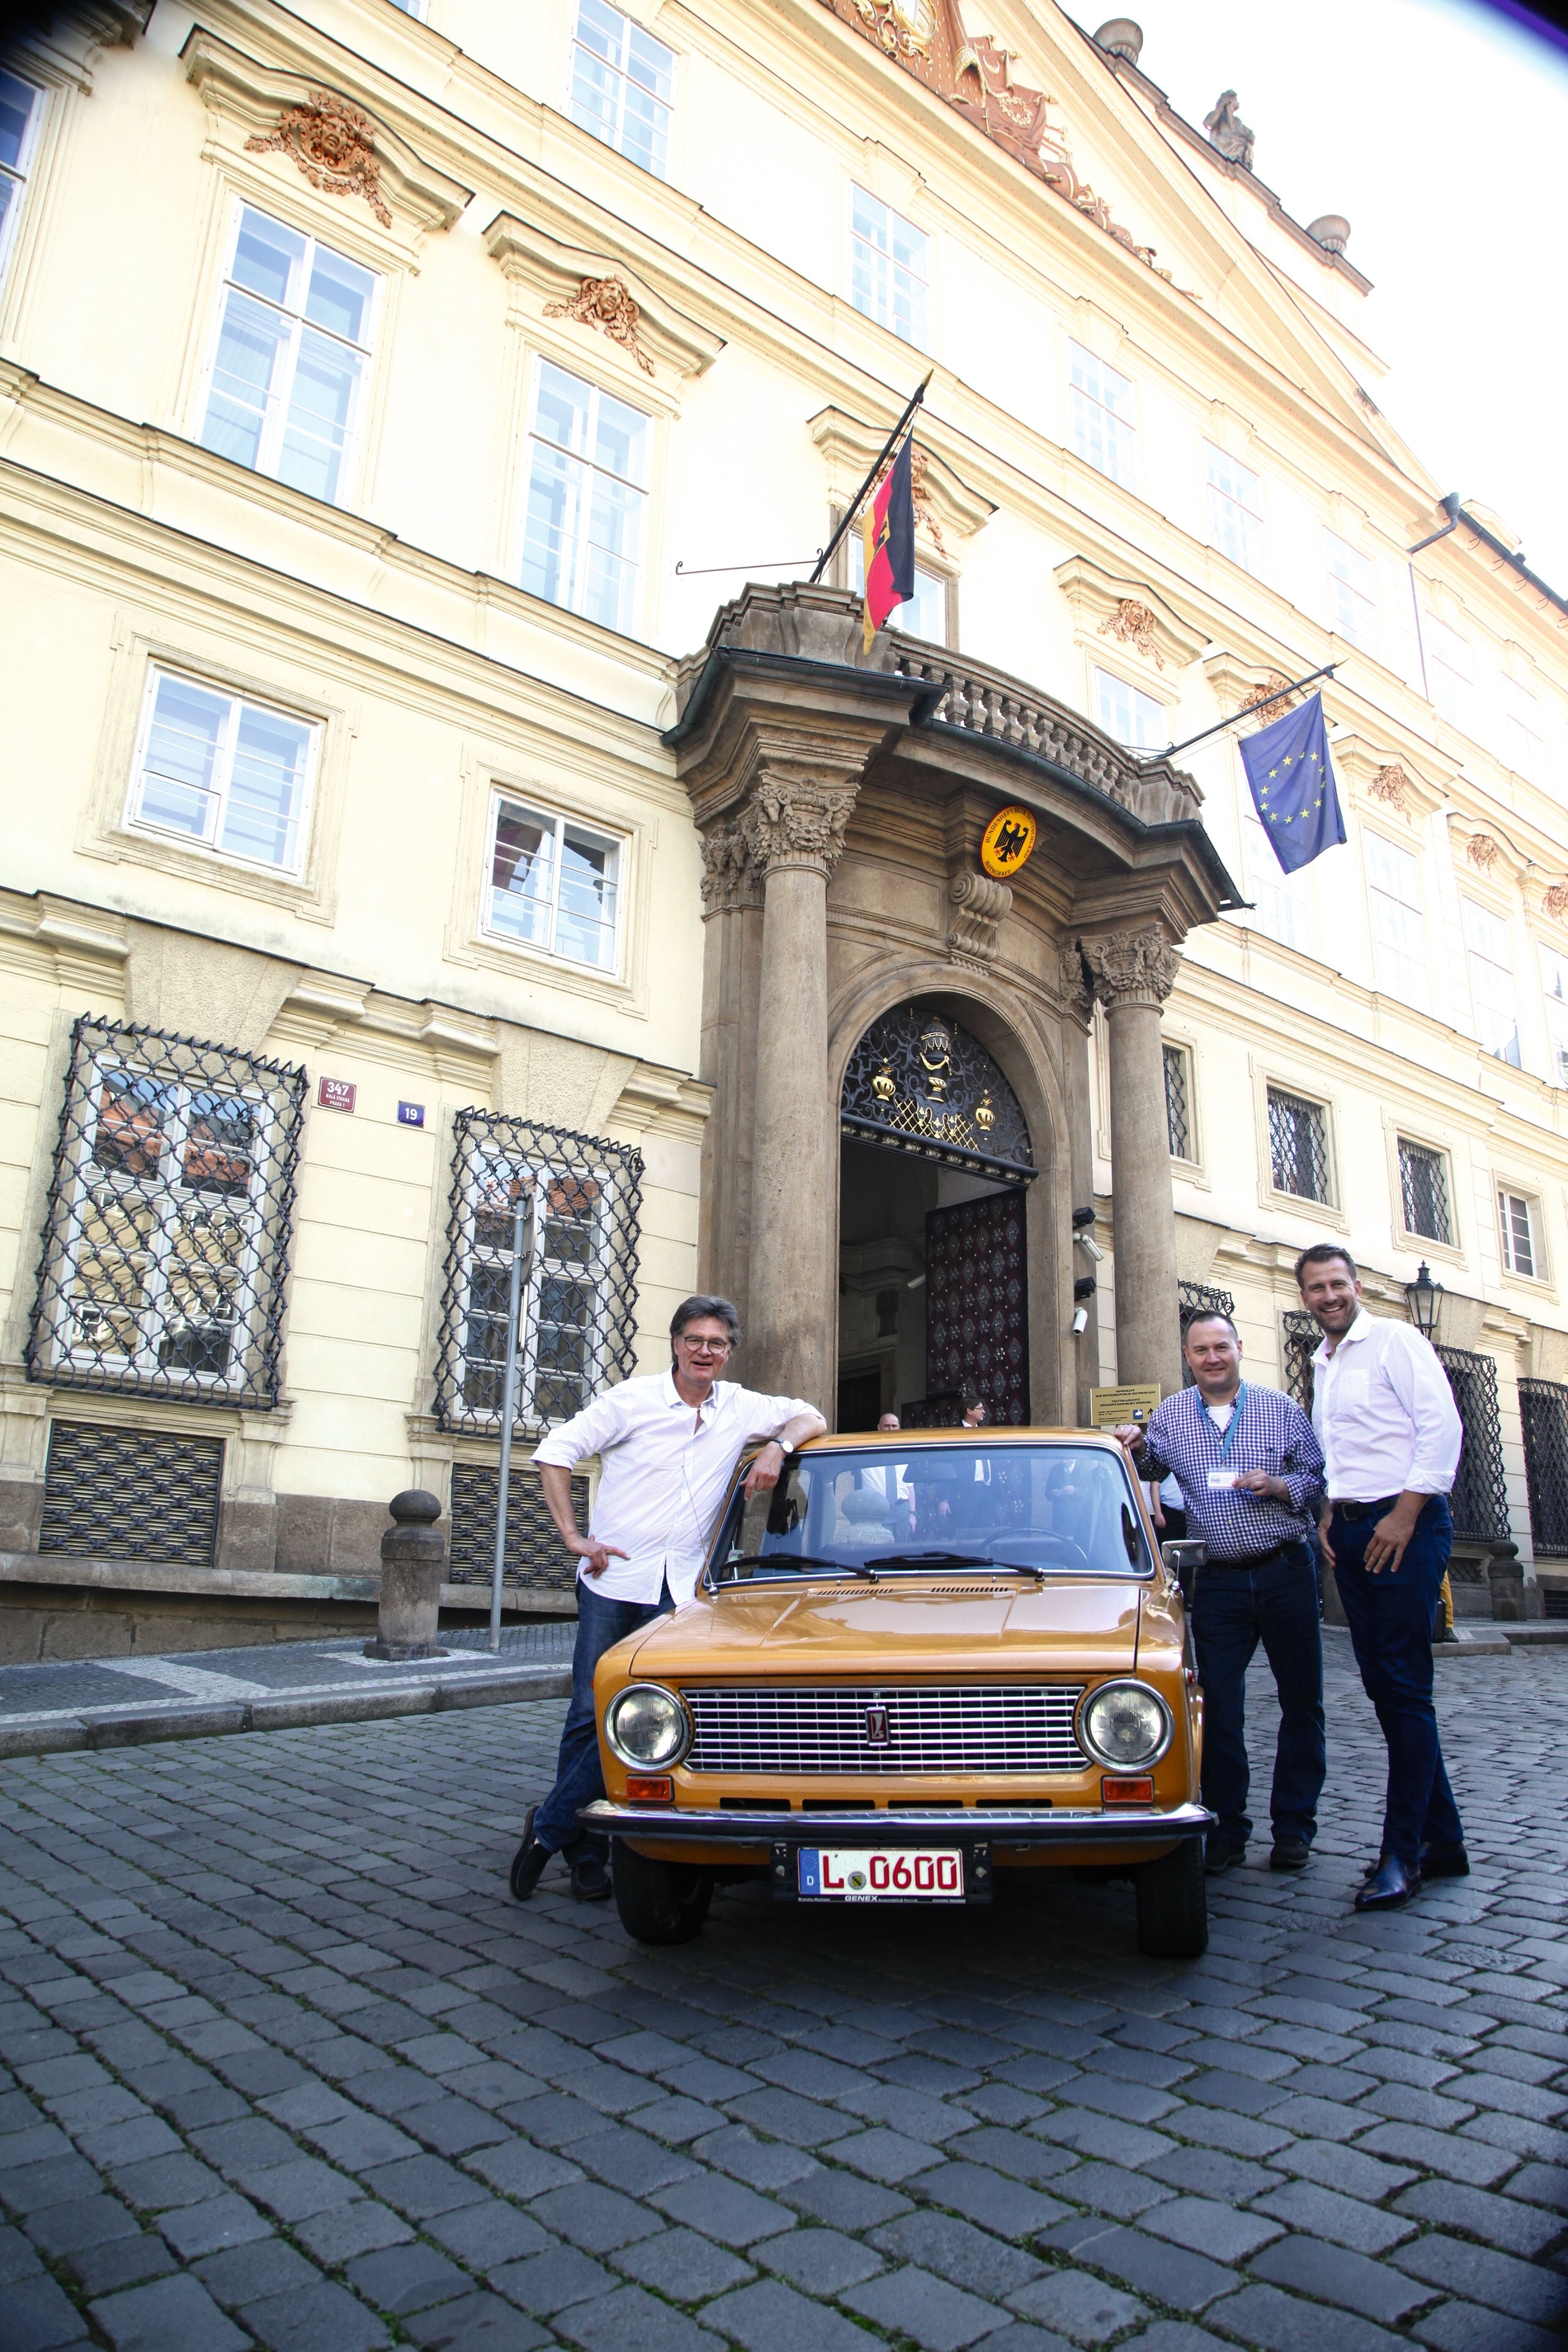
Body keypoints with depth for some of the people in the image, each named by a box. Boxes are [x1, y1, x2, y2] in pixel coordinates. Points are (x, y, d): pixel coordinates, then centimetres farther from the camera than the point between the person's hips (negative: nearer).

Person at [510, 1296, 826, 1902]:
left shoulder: (739, 1407, 7)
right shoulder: (632, 1400, -3)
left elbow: (811, 1418, 15)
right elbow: (554, 1452, -2)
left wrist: (778, 1447, -7)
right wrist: (574, 1537, -8)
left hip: (679, 1591, 3)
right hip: (614, 1580, -2)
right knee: (590, 1715, -1)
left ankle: (549, 1827, 11)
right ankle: (584, 1854, 14)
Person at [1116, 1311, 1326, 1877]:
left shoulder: (1282, 1408, 2)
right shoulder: (1169, 1415, 6)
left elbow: (1319, 1478, 3)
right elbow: (1149, 1471, 16)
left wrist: (1277, 1485, -16)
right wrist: (1136, 1449, -5)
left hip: (1286, 1571, -1)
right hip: (1217, 1581, 1)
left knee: (1301, 1701, 6)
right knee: (1218, 1707, 3)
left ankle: (1293, 1826, 21)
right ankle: (1227, 1828, 16)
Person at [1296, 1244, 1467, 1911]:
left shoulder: (1395, 1340, -5)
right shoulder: (1321, 1364, 18)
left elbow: (1442, 1424, -14)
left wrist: (1405, 1515, -17)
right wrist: (1329, 1513, 10)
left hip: (1404, 1527, -8)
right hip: (1351, 1532, 8)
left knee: (1405, 1687, -6)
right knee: (1382, 1686, 9)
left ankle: (1403, 1851, 0)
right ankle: (1441, 1840, 20)